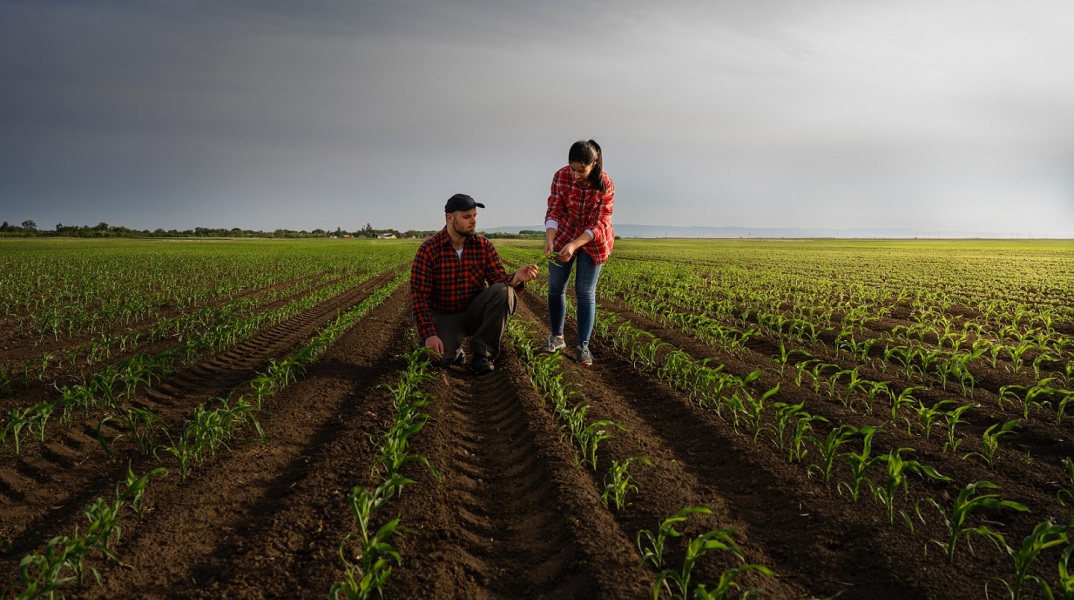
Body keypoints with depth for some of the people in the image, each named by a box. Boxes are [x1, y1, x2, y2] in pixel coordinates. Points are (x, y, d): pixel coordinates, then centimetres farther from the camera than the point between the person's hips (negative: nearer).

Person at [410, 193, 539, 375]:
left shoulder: (484, 246, -5)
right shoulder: (428, 249, -13)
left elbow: (499, 281, -10)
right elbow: (419, 295, -16)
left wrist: (516, 279, -35)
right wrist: (429, 334, -27)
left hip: (476, 311, 3)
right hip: (445, 316, -2)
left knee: (503, 292, -27)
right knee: (439, 356, -31)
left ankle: (483, 353, -12)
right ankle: (453, 349, 10)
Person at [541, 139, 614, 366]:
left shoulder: (605, 185, -24)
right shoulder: (561, 177, -19)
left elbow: (599, 224, -26)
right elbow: (553, 211, -18)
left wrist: (574, 246, -40)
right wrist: (549, 239, -37)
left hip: (592, 240, -2)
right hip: (564, 235, 2)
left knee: (585, 292, -4)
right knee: (555, 287, 3)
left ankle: (583, 346, 1)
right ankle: (557, 337, 20)